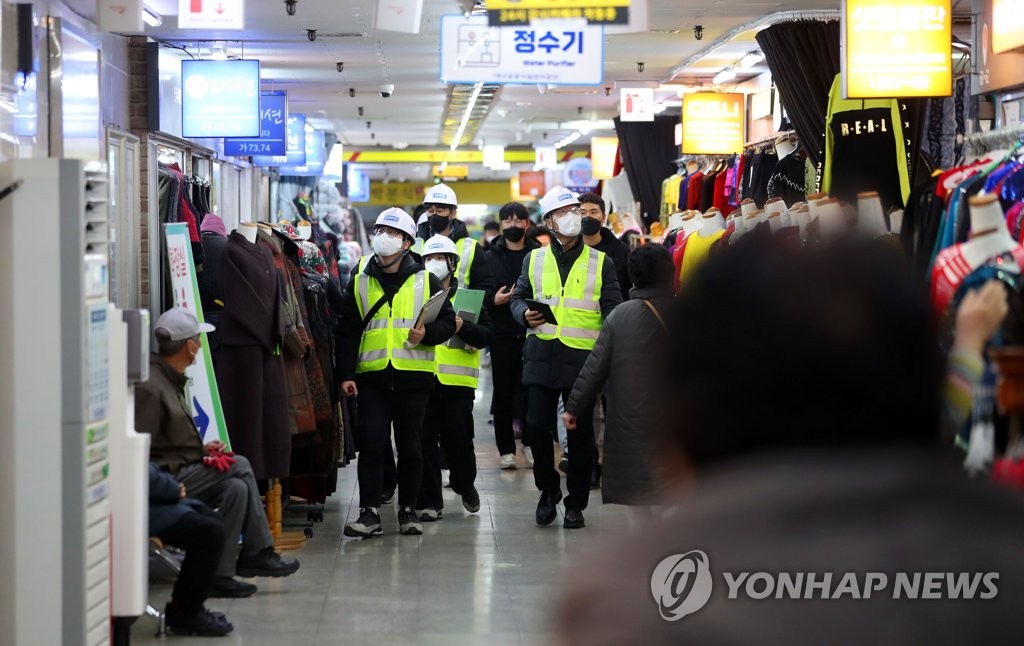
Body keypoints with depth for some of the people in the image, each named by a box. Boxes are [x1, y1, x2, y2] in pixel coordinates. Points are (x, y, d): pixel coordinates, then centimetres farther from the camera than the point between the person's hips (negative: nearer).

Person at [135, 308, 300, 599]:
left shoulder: (171, 379, 15)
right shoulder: (150, 387, -18)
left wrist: (202, 449, 7)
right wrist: (201, 456, -20)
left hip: (182, 472, 10)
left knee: (237, 488, -6)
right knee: (240, 467, -14)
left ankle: (219, 574, -5)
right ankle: (257, 553, -5)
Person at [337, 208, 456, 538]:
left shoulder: (425, 280, 5)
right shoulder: (360, 279, 8)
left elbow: (448, 322, 7)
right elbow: (348, 330, 8)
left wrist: (427, 334, -14)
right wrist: (346, 373, 0)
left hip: (413, 376, 0)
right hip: (371, 375, 0)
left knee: (411, 446, 6)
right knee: (371, 443, -6)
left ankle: (408, 510, 17)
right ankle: (369, 512, -3)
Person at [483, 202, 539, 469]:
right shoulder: (490, 257, 8)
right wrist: (493, 300, -12)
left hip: (532, 334, -1)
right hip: (502, 335, 1)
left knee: (531, 391, 2)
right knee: (503, 394, 4)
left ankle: (530, 443, 18)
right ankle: (506, 449, 11)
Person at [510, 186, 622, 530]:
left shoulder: (601, 263, 6)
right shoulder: (534, 259, 11)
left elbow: (613, 310, 5)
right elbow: (518, 297, 19)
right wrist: (525, 314, -5)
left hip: (583, 357, -1)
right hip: (541, 356, 1)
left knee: (580, 433, 3)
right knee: (537, 426, -3)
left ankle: (576, 503, 14)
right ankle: (548, 490, 19)